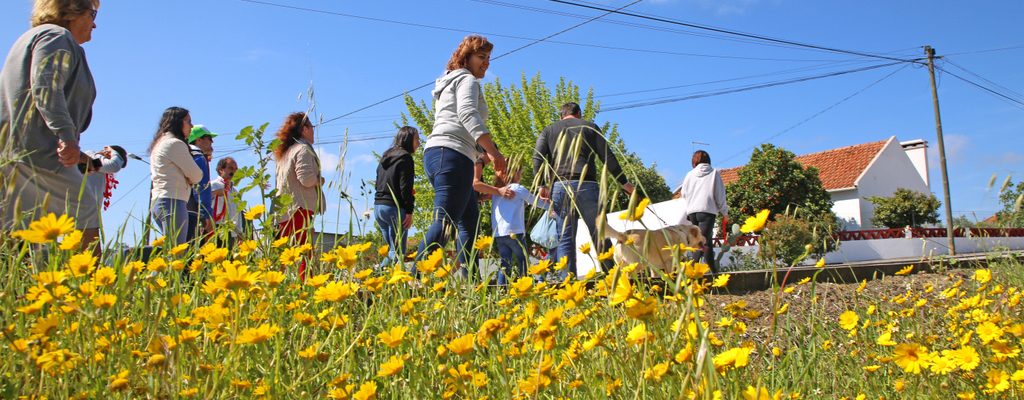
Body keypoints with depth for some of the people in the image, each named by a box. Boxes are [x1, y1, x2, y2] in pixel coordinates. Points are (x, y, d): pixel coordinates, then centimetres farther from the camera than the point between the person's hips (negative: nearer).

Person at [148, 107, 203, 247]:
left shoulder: (159, 144, 23)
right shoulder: (175, 143, -6)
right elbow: (197, 175, -8)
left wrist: (187, 179, 7)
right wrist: (189, 179, 12)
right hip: (172, 202, -10)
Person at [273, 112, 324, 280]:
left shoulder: (285, 151, 21)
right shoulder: (303, 149, -7)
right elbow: (306, 179, -19)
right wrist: (320, 179, 0)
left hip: (283, 210, 9)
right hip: (300, 208, -9)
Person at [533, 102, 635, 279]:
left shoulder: (549, 130, 20)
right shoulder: (590, 127, 16)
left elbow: (537, 157, 5)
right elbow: (607, 157, 11)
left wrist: (542, 185, 2)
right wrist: (624, 183, 15)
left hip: (559, 186, 2)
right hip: (586, 185, -1)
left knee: (565, 237, 2)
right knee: (599, 233, 1)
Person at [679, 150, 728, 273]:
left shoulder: (690, 174, 13)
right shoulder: (714, 173, 8)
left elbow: (683, 193, 14)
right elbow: (719, 194, 5)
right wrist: (724, 211, 14)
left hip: (691, 211, 4)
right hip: (707, 210, -4)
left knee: (706, 240, 14)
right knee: (703, 240, -10)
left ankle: (713, 269, 17)